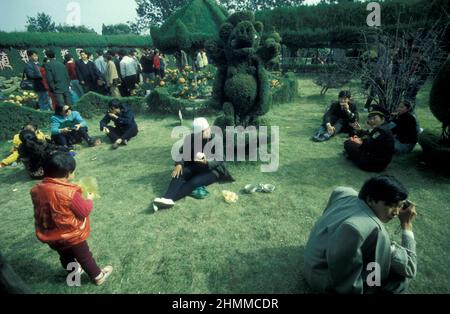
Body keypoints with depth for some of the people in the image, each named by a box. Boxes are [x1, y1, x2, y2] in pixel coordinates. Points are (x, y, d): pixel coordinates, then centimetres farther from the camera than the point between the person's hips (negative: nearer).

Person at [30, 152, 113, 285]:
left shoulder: (37, 189, -10)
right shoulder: (70, 192, -32)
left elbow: (43, 211, 7)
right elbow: (84, 211, -21)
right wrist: (89, 200, -1)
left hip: (49, 235, 6)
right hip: (71, 235, -6)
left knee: (65, 256, 29)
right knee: (84, 257, 16)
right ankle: (98, 276, 36)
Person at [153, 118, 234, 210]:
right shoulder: (191, 138, -3)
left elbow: (219, 161, -17)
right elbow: (182, 152, 1)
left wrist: (206, 162, -37)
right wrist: (179, 164, -19)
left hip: (213, 169, -4)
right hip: (196, 166, 4)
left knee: (194, 182, -31)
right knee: (178, 174, -24)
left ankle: (170, 198, -42)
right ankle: (167, 198, -43)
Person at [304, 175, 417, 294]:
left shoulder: (345, 193, -9)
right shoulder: (375, 230, -31)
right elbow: (409, 269, -17)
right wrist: (407, 224, -12)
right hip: (325, 281, -8)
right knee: (401, 277, -6)